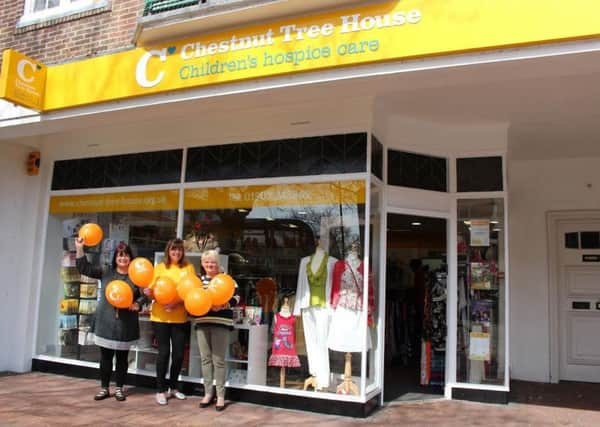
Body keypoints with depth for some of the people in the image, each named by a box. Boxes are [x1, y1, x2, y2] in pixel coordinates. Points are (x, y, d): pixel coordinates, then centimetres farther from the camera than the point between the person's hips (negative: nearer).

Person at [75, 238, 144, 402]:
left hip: (125, 324, -1)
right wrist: (79, 248, -6)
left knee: (122, 358, 8)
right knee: (105, 357, 8)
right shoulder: (106, 273, 4)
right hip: (106, 322, 1)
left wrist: (137, 304, -17)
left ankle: (119, 388, 20)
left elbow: (144, 295, 2)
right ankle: (104, 388, 20)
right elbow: (84, 268, 3)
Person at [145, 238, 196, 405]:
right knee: (164, 352, 1)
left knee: (178, 353, 7)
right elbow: (152, 290, 3)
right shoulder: (160, 267, 1)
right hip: (160, 316, -1)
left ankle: (173, 387, 27)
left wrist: (178, 303, -18)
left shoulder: (189, 268, 1)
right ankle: (161, 390, 15)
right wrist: (149, 292, -20)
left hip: (180, 318, 1)